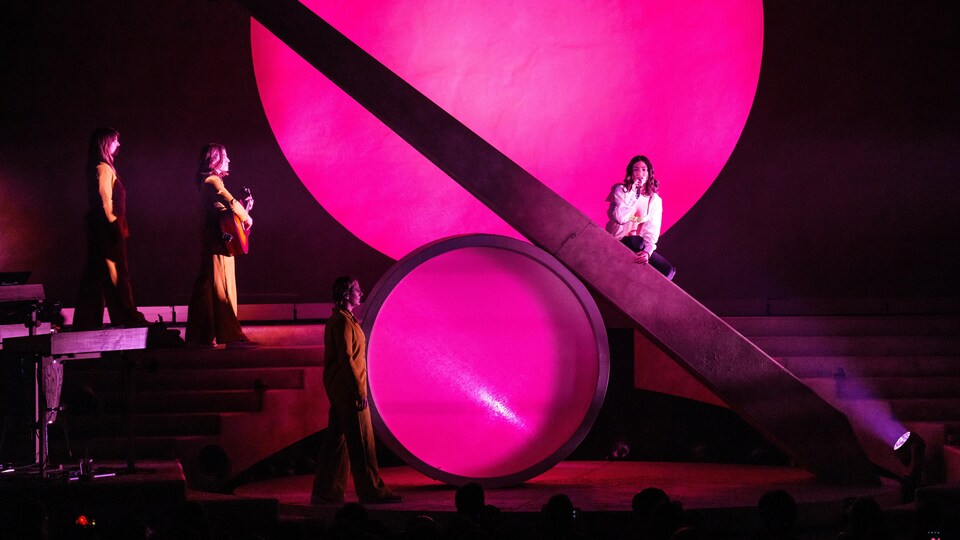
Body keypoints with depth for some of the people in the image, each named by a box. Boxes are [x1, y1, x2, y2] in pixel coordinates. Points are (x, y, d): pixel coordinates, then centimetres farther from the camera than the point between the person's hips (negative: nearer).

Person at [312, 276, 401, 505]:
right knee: (361, 441, -6)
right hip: (348, 389, -10)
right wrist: (359, 391, -20)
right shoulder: (343, 321, -14)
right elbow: (346, 358, -20)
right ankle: (372, 491, -2)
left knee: (337, 439, 11)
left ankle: (326, 491, 12)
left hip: (338, 390, 10)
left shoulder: (338, 319, 17)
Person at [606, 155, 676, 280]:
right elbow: (620, 218, -20)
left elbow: (652, 231, -6)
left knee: (667, 269, -15)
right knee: (636, 242, -37)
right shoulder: (621, 190, -3)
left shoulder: (655, 200, 4)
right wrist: (634, 194, -18)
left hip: (638, 246, 4)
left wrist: (647, 251, -24)